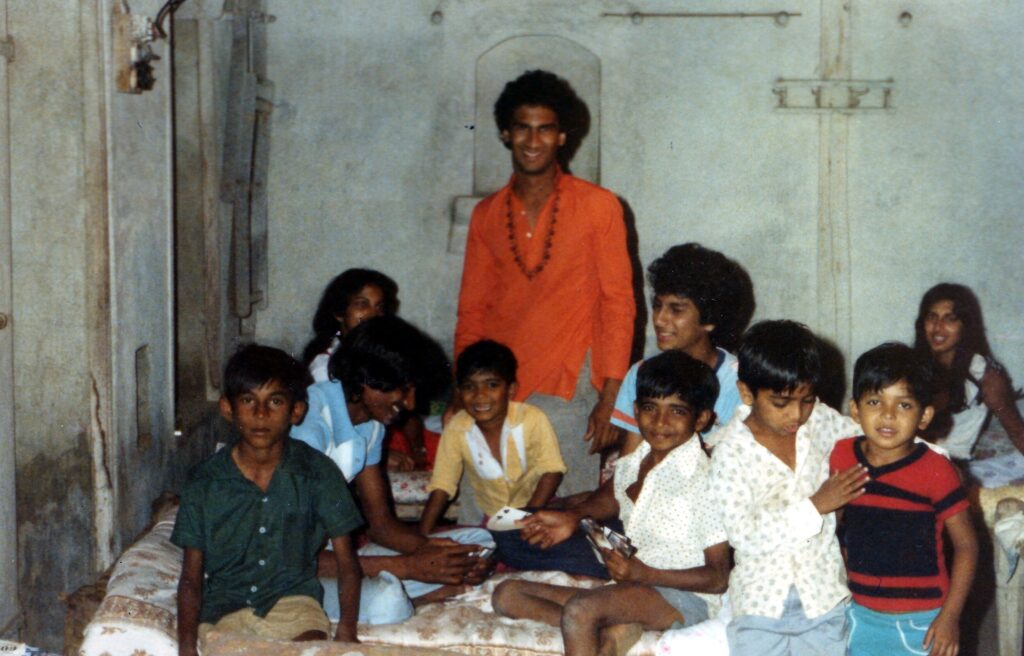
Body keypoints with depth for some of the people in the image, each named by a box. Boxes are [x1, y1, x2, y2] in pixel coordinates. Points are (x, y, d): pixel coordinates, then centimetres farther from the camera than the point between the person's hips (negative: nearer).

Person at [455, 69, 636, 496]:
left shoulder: (598, 207, 2)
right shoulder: (486, 216, 12)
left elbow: (618, 303, 0)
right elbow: (471, 312, 16)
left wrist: (610, 398, -7)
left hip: (567, 393, -3)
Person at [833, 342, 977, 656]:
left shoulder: (935, 471, -18)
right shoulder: (842, 457, -6)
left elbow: (966, 545, -10)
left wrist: (950, 616, -13)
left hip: (922, 620, -4)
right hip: (862, 615, 4)